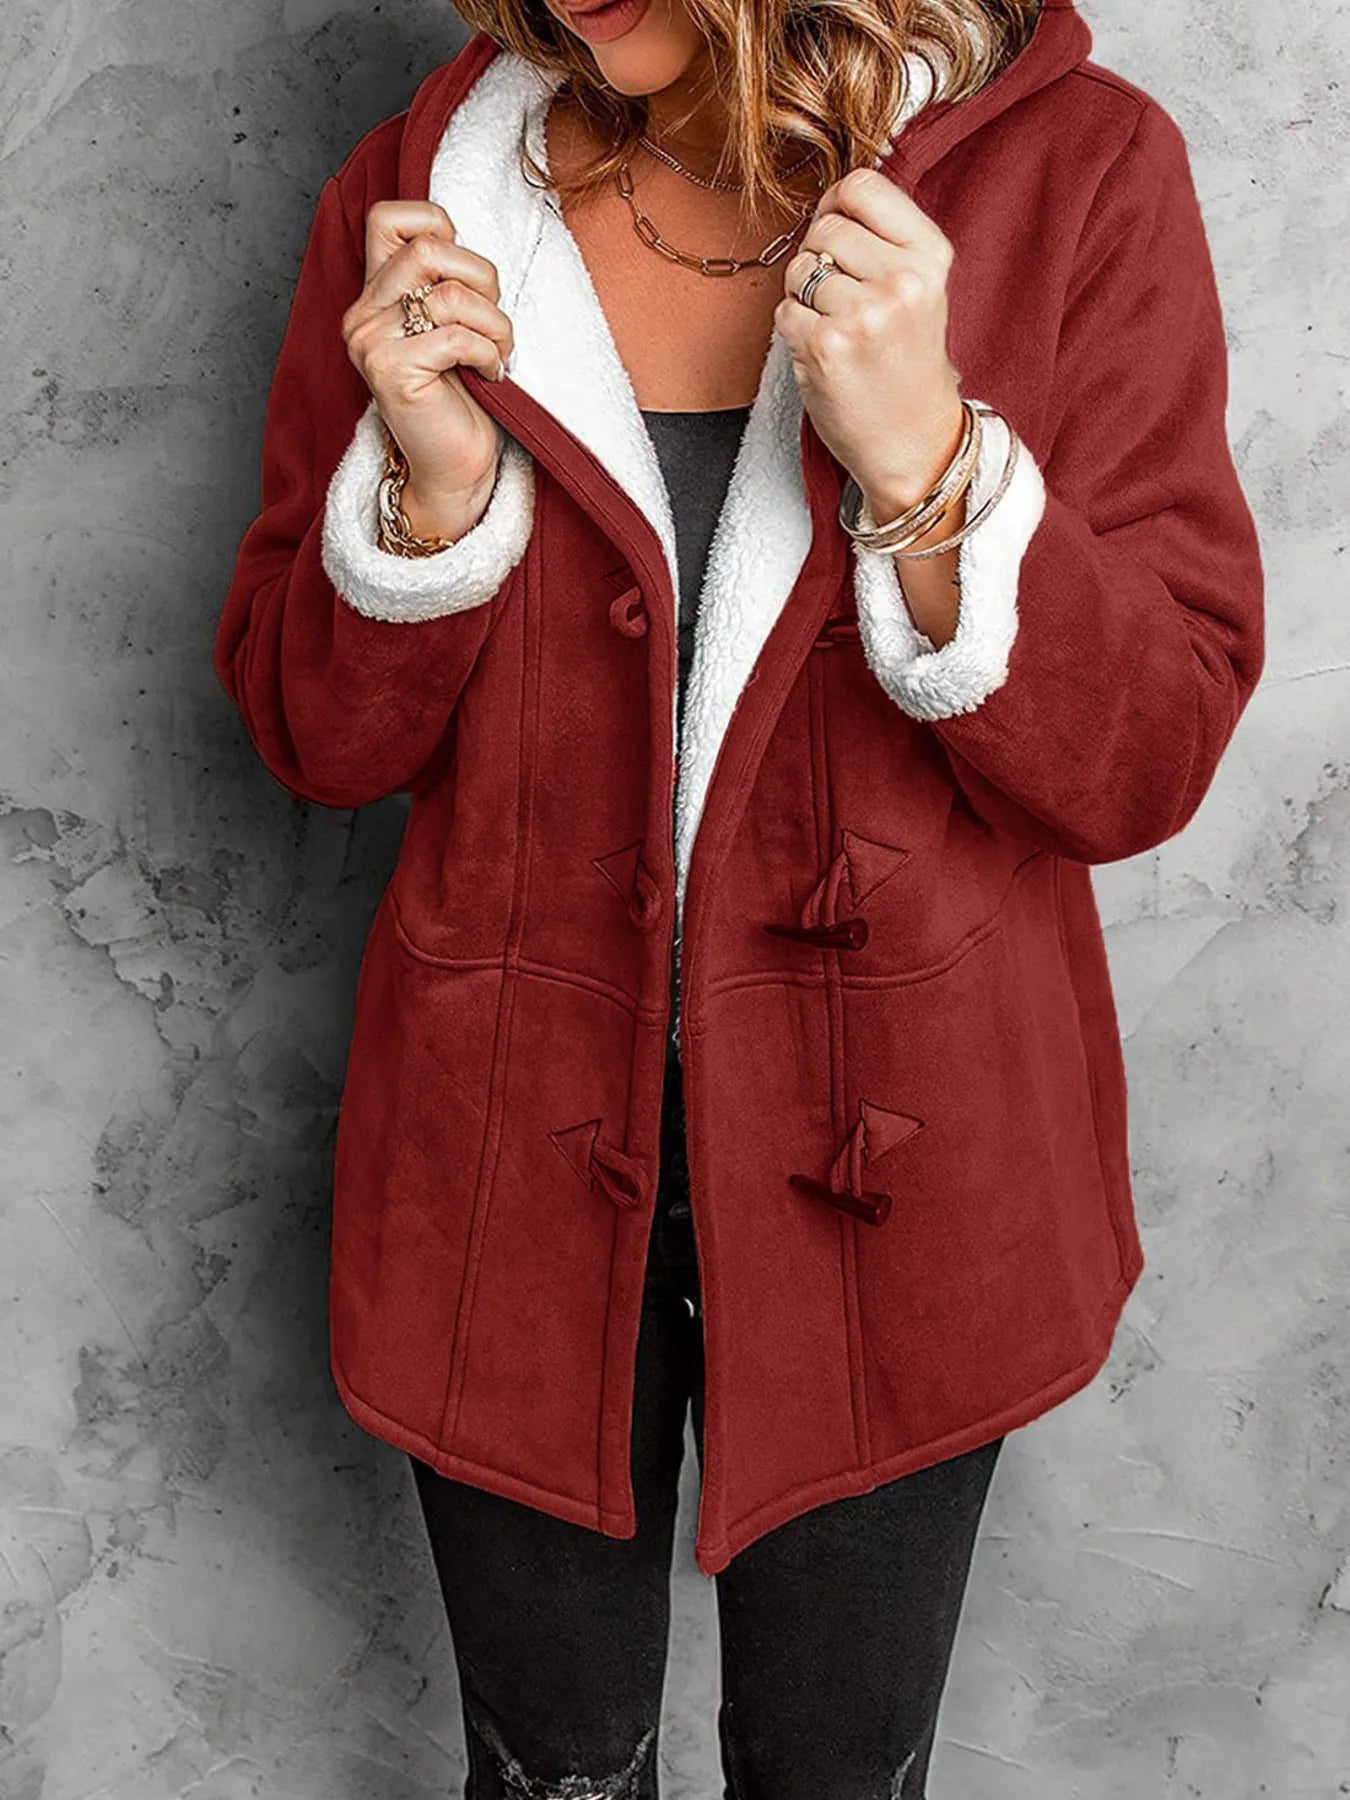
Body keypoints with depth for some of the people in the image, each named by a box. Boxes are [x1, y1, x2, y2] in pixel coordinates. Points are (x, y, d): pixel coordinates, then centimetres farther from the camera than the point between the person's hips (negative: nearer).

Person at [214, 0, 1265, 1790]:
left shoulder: (1075, 170, -10)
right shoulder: (427, 193, -4)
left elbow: (1147, 762, -11)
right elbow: (313, 733, 0)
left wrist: (924, 464, -26)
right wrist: (435, 487, -19)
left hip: (883, 1167, 0)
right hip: (521, 1155, 1)